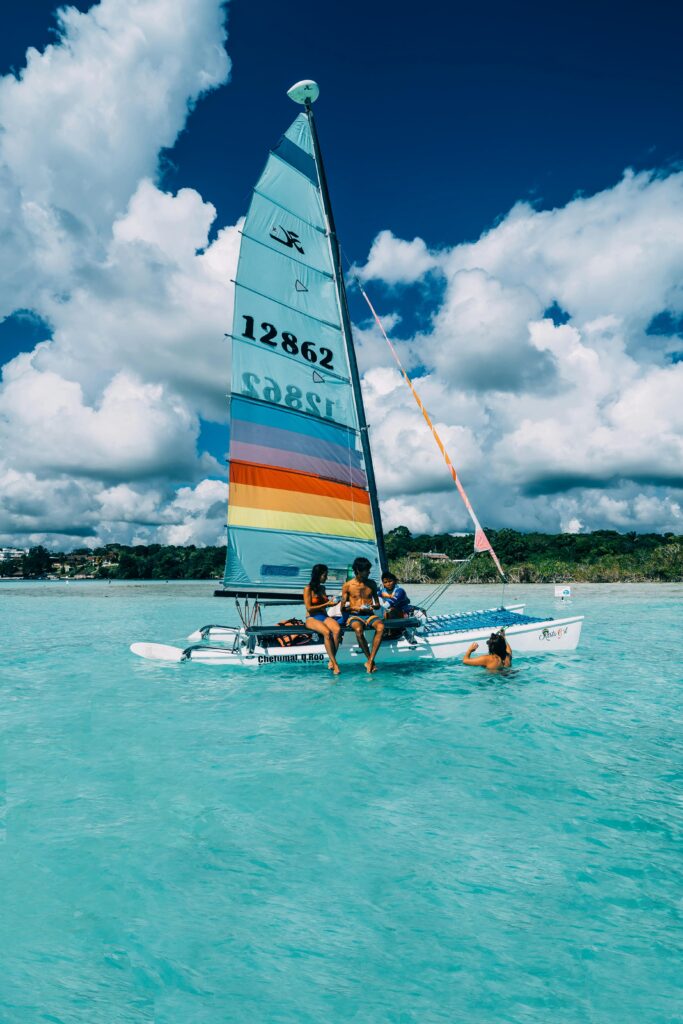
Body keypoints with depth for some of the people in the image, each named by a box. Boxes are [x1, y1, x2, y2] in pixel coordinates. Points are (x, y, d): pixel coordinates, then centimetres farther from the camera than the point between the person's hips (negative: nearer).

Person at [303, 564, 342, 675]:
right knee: (327, 632, -36)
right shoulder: (308, 589, -1)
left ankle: (331, 661, -26)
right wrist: (326, 604, -8)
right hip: (312, 618, -5)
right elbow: (309, 608, -8)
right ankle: (335, 663, -31)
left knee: (337, 629, -30)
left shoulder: (322, 588, 18)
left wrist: (331, 602, 13)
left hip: (324, 616, 5)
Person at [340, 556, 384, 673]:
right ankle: (370, 661, -25)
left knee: (381, 627, -33)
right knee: (358, 630, -39)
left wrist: (373, 607, -7)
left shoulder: (372, 584, 12)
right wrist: (355, 608, -13)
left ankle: (370, 661, -33)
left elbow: (378, 604, 17)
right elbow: (343, 608, 5)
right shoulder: (347, 586, 3)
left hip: (370, 615, 3)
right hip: (354, 616, -2)